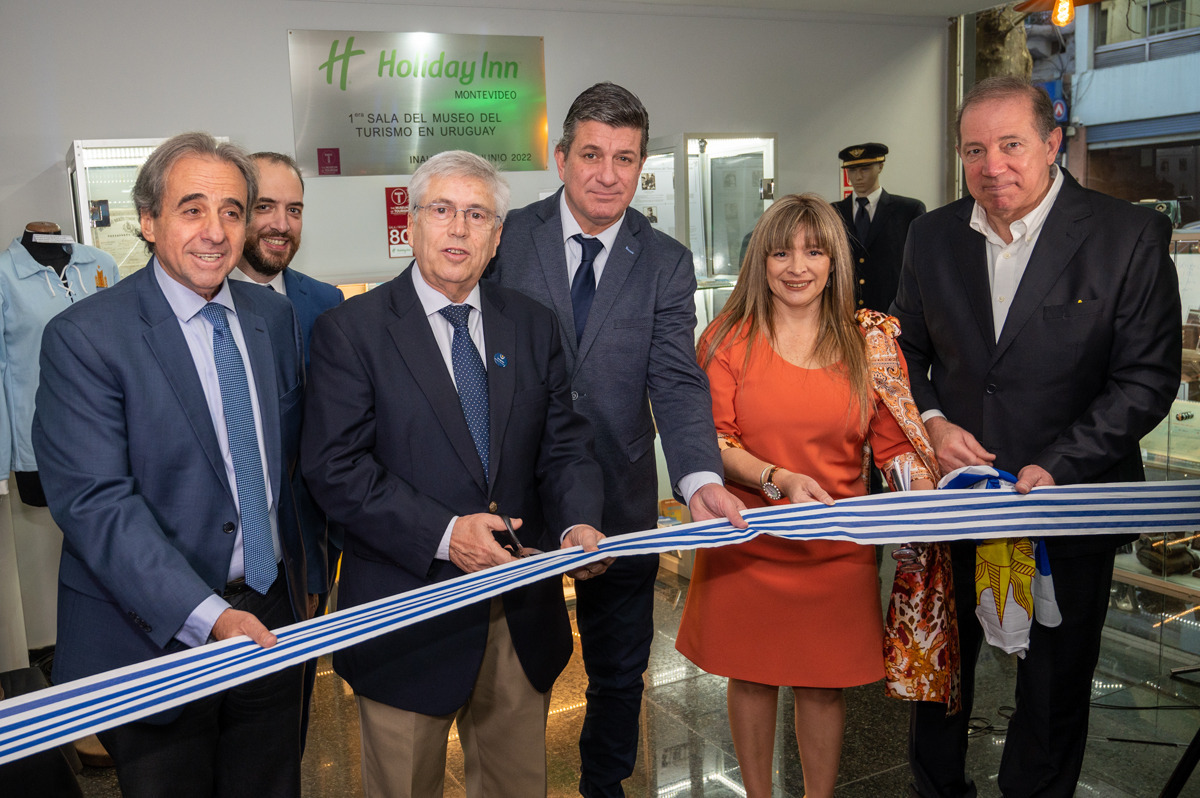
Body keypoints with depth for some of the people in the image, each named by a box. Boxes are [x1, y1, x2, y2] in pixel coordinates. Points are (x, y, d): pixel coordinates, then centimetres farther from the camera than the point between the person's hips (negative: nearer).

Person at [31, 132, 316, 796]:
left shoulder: (275, 317, 4)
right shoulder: (84, 336, -14)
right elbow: (94, 501, -20)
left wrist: (307, 570, 11)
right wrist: (207, 616, -28)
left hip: (271, 623, 5)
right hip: (157, 636, -5)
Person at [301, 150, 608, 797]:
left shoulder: (532, 326, 6)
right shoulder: (350, 330, -7)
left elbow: (563, 446, 4)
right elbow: (334, 466, -14)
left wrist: (578, 522, -15)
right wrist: (441, 532, -23)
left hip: (523, 620, 4)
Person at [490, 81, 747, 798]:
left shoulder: (667, 263, -2)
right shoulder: (507, 237, -5)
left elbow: (677, 381, -13)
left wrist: (701, 478, -31)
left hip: (620, 504, 1)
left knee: (619, 673, 18)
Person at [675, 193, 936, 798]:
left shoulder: (868, 344, 3)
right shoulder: (727, 339, -2)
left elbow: (892, 439, 3)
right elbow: (712, 438, -6)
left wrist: (917, 476, -18)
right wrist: (778, 479, -21)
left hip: (836, 549, 1)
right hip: (746, 542, 0)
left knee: (824, 684, 11)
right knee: (750, 677, 13)